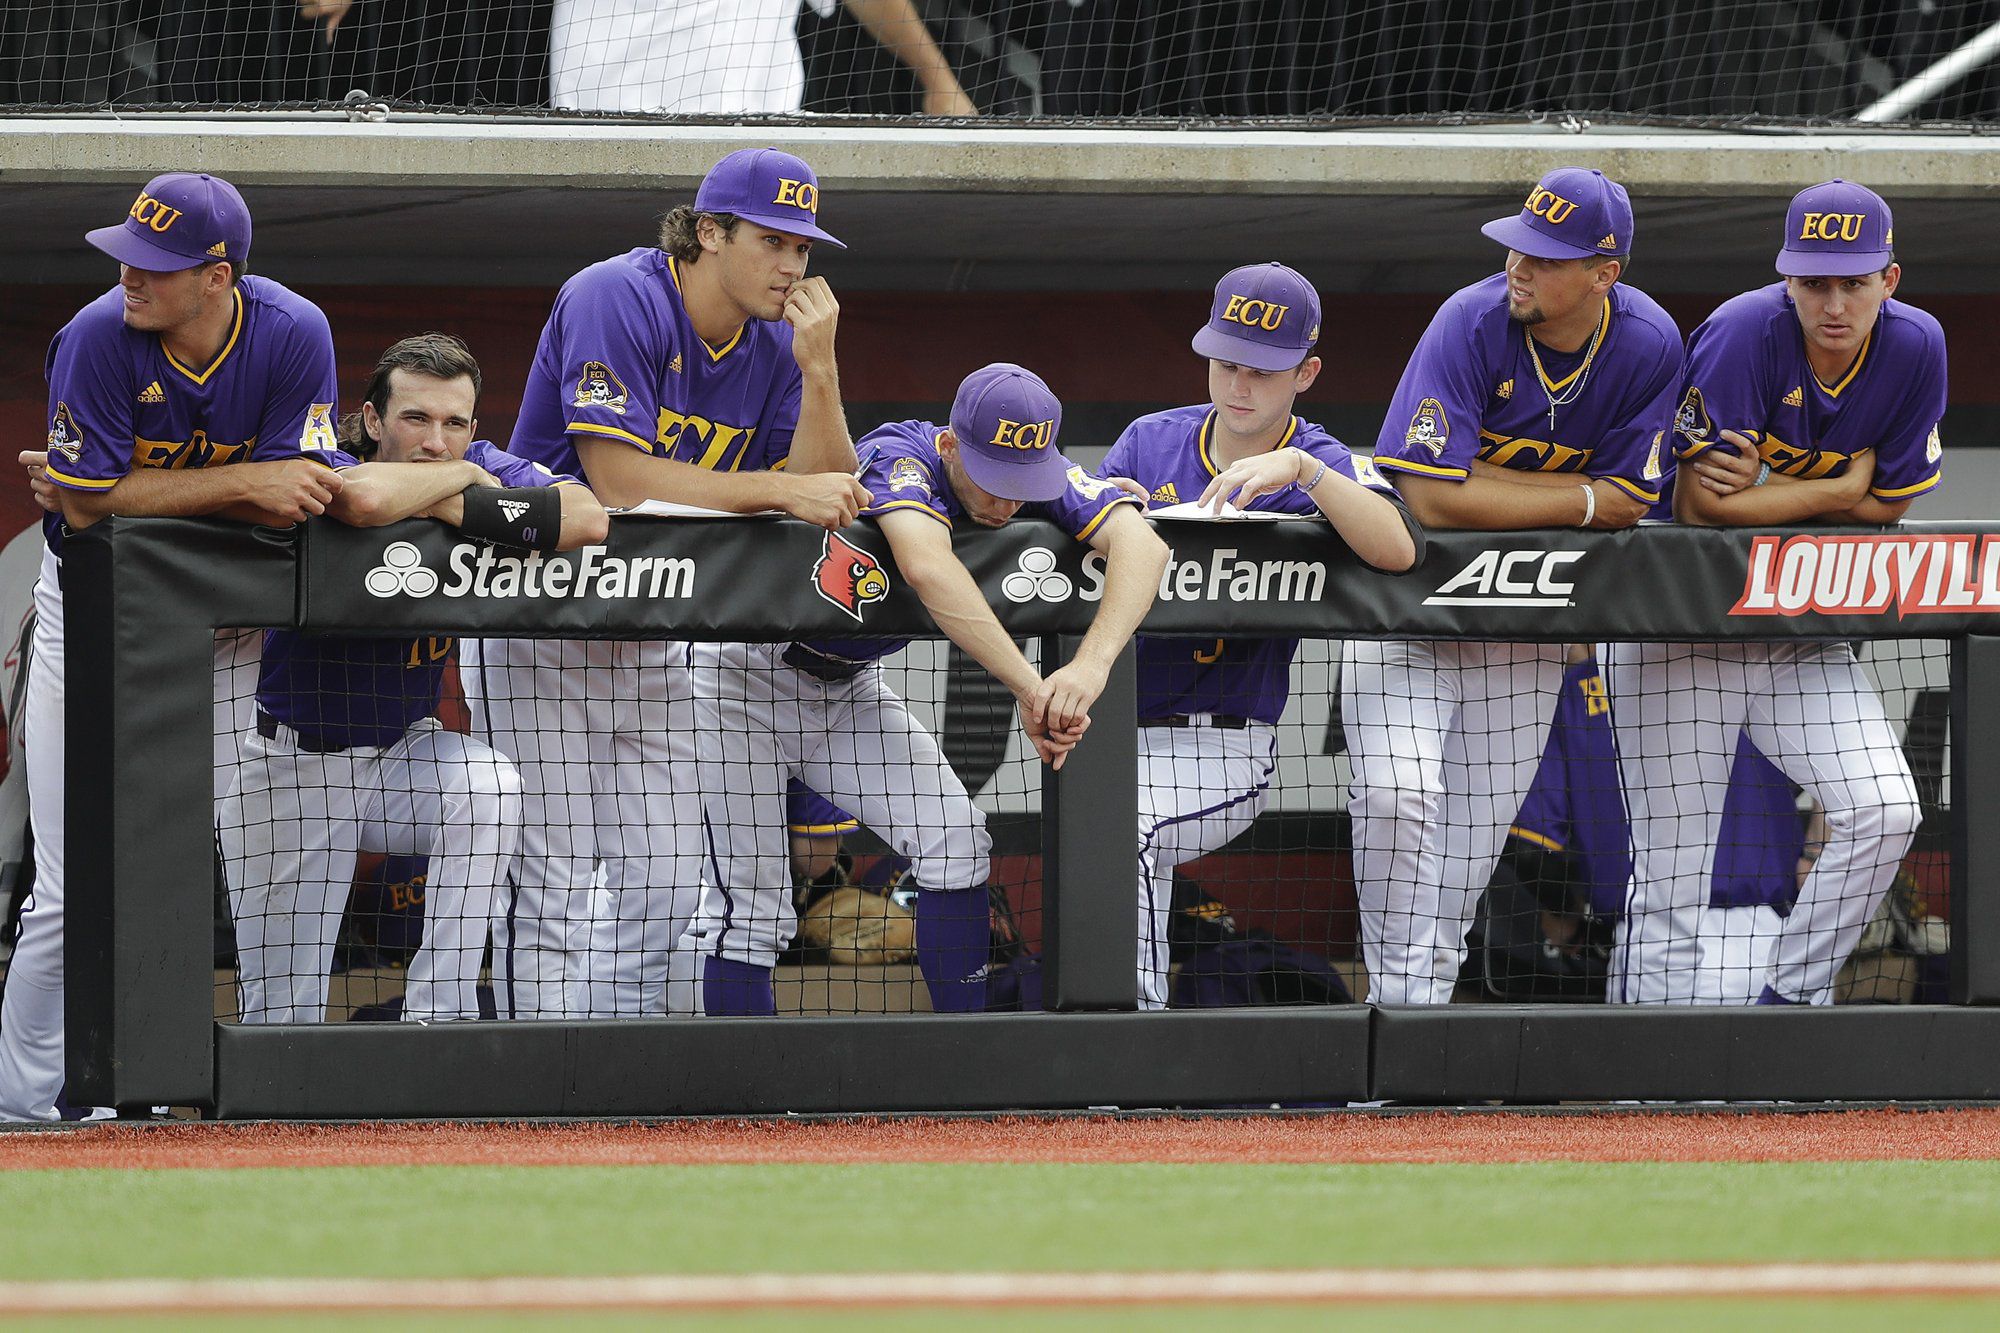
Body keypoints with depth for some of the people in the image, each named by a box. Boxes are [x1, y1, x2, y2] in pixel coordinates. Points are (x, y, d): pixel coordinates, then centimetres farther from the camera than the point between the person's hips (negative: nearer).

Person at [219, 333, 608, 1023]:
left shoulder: (484, 469, -10)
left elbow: (587, 518, -29)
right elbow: (363, 499, -49)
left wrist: (449, 508, -32)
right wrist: (461, 478, -30)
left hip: (405, 754, 3)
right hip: (294, 765, -3)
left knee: (489, 787, -31)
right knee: (282, 1017, -4)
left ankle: (436, 1020, -21)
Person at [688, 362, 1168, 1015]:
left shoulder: (1037, 477, -15)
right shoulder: (898, 456, -32)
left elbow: (1142, 544, -30)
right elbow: (926, 568, -52)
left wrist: (1091, 665, -49)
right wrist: (1029, 688, -56)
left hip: (852, 687, 6)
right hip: (748, 671, -6)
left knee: (955, 838, -8)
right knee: (748, 905, -10)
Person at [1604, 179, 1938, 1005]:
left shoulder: (1915, 348, -7)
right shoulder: (1744, 333, -21)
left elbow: (1886, 508, -1)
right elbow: (1700, 506, -24)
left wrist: (1764, 492, -14)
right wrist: (1836, 488, -14)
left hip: (1802, 639, 4)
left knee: (1886, 813, -12)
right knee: (1671, 876, -5)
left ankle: (1790, 1001, 3)